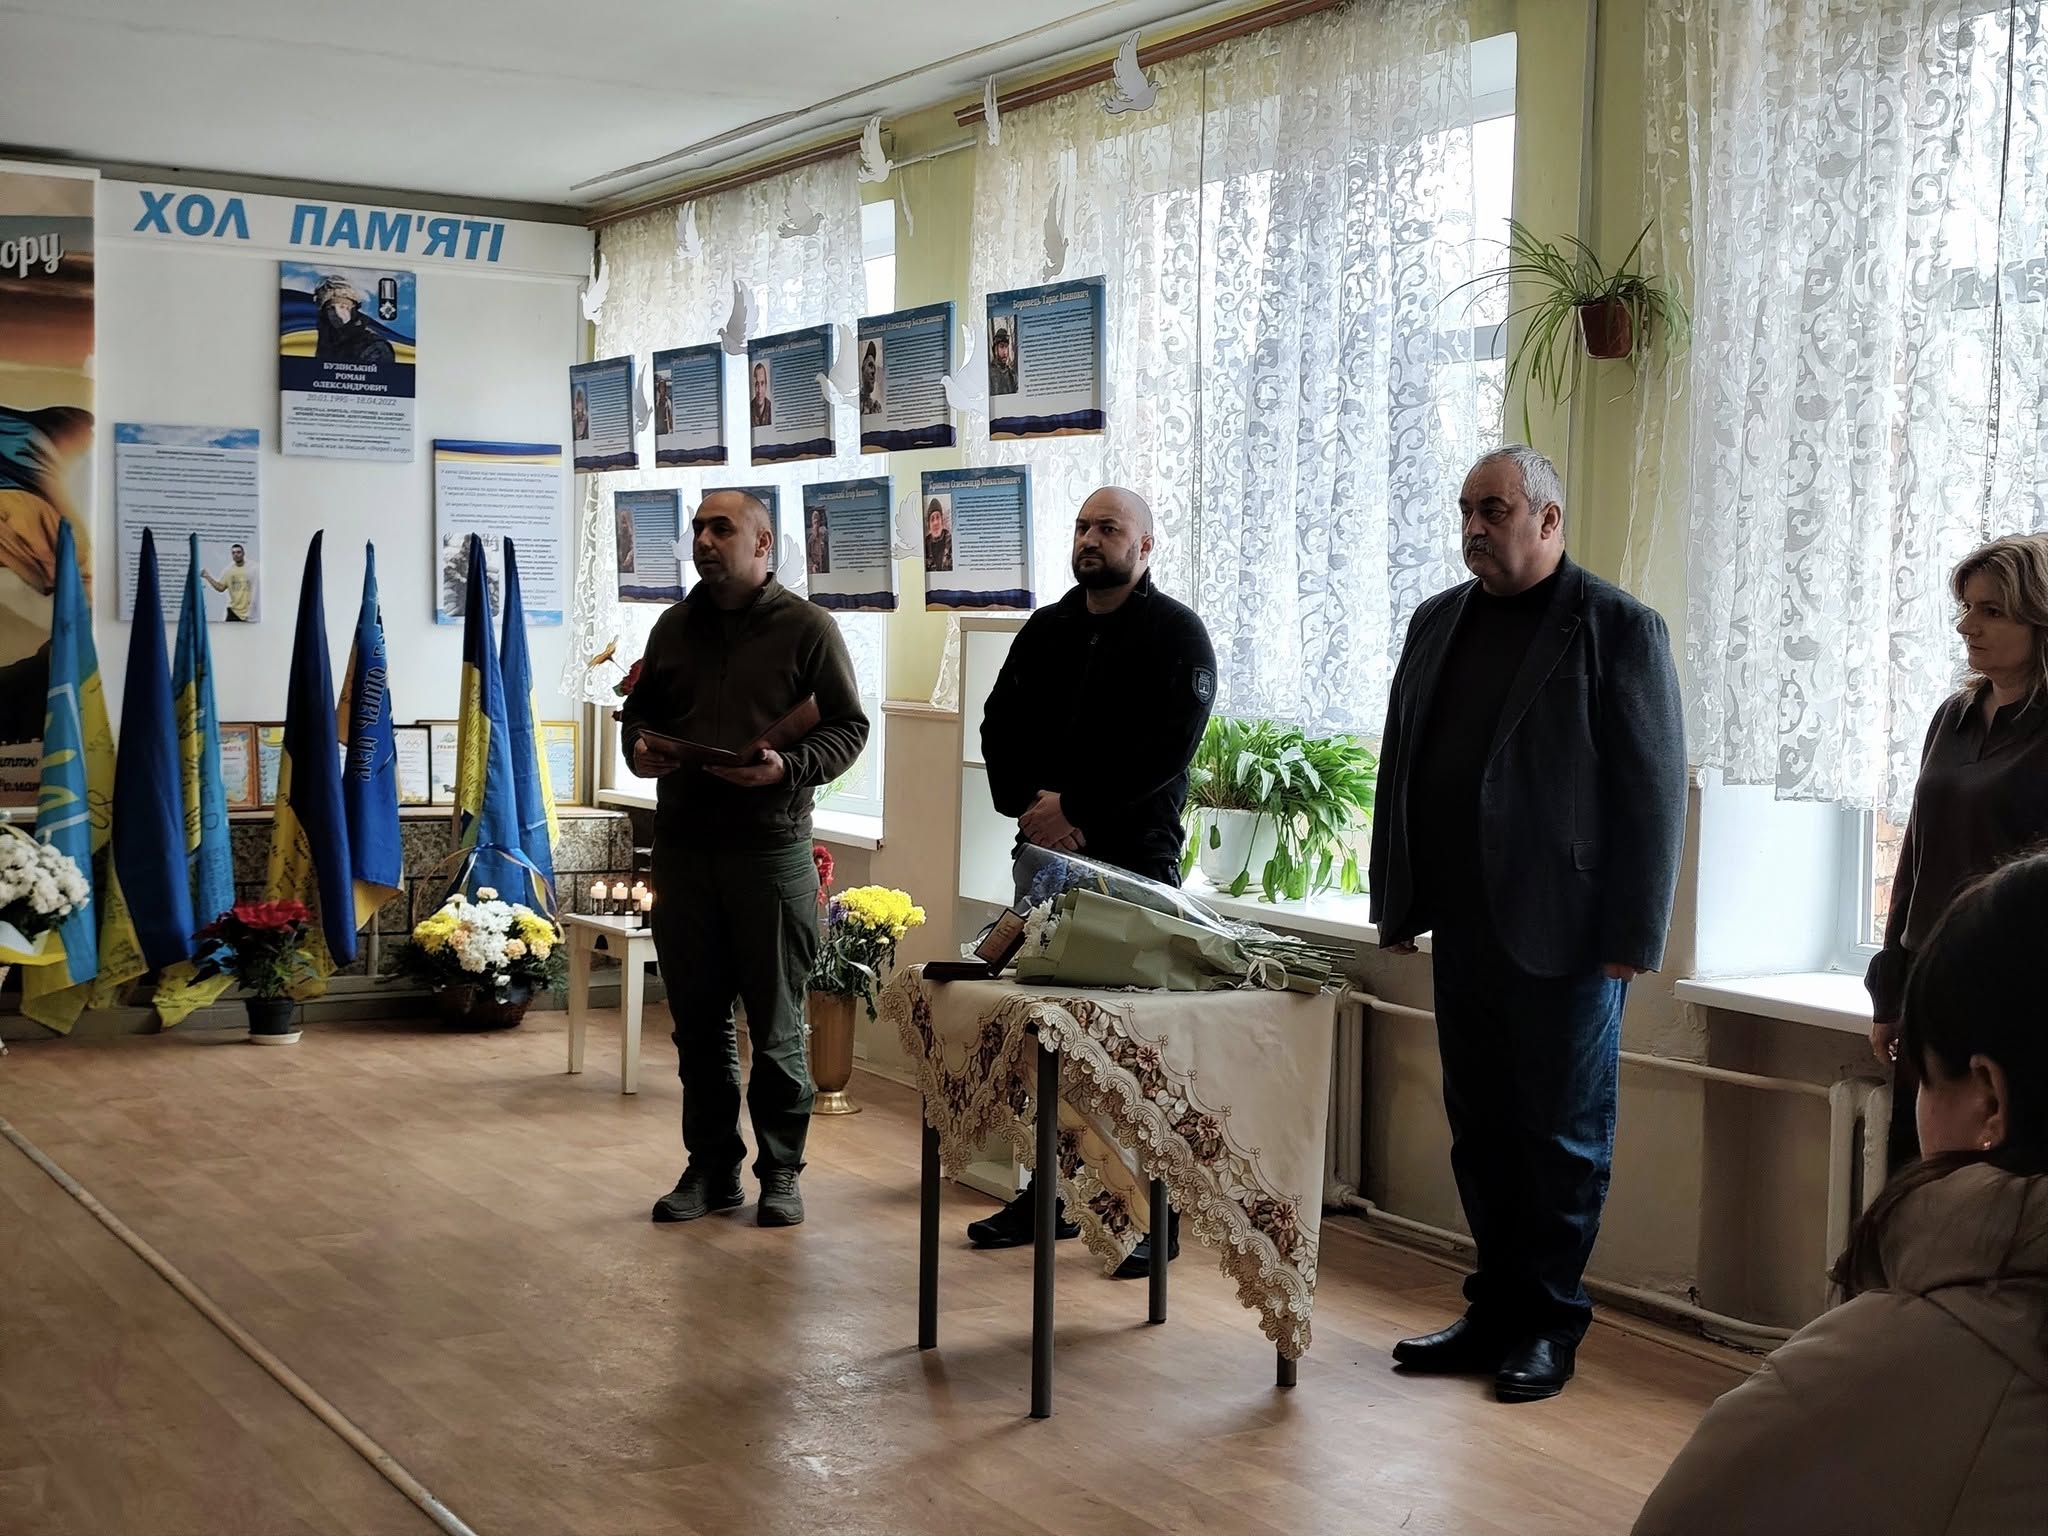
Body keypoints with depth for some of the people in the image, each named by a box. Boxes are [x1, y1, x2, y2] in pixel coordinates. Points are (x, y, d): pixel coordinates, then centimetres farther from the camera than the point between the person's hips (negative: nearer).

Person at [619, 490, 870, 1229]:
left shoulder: (807, 627, -3)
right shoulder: (674, 626, 12)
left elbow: (848, 727, -3)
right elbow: (639, 709, 21)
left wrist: (789, 767, -19)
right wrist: (639, 749, -1)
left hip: (771, 847, -4)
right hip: (682, 845, 5)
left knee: (776, 1024, 3)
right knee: (697, 1018, 10)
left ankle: (780, 1171, 15)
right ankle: (711, 1167, 21)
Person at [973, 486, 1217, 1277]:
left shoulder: (1176, 634, -2)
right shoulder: (1044, 631, 16)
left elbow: (1167, 749, -14)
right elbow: (999, 728, 10)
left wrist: (1073, 809, -17)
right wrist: (1029, 805, -8)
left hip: (1134, 859, -6)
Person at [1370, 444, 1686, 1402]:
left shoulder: (1619, 629, -5)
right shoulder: (1438, 622, 13)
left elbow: (1655, 789, -8)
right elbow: (1399, 765, 15)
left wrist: (1633, 934, -12)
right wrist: (1396, 905, 11)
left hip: (1564, 930, -6)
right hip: (1463, 923, 6)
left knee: (1563, 1136, 4)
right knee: (1480, 1132, 12)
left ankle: (1548, 1325, 15)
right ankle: (1496, 1312, 23)